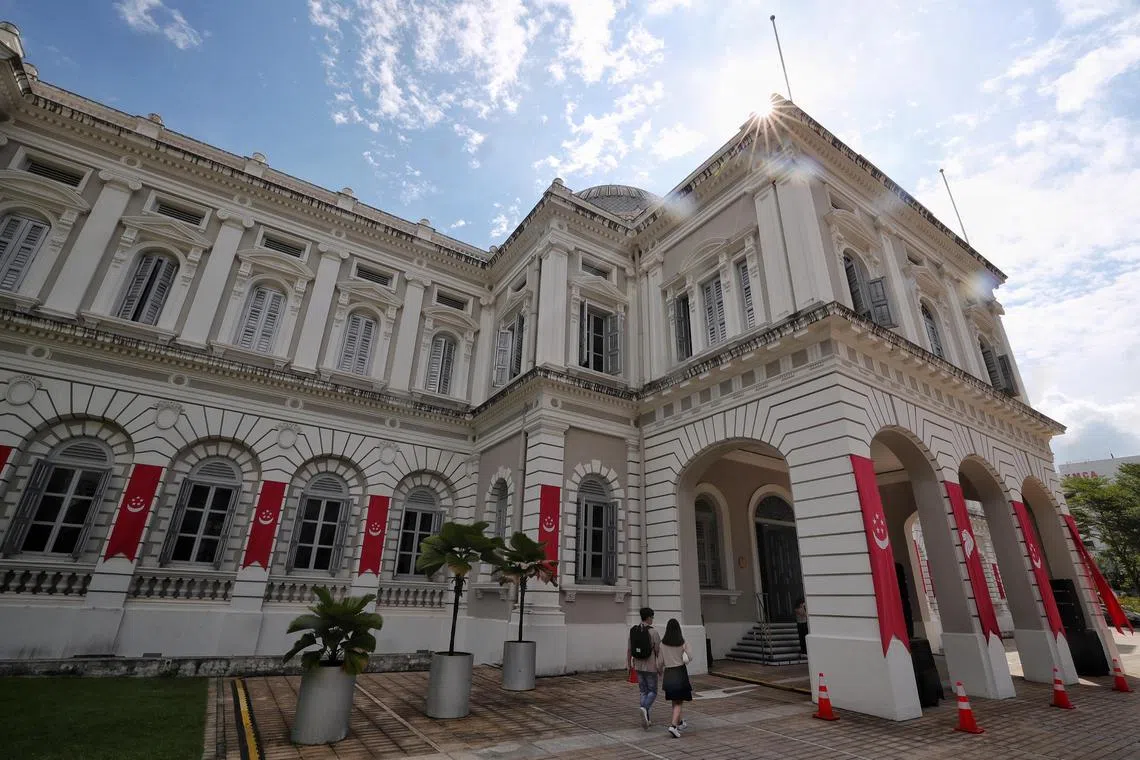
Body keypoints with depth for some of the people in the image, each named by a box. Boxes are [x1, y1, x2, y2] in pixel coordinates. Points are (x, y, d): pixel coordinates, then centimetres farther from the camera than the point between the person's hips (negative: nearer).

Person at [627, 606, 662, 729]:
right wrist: (660, 668, -1)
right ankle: (644, 708, -18)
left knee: (644, 692, 15)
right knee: (653, 692, 9)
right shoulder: (653, 633, -16)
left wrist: (629, 664, 16)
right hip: (651, 667, -5)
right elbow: (659, 651, -13)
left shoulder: (633, 631, 0)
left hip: (638, 667, 5)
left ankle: (646, 720, 13)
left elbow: (629, 649, 5)